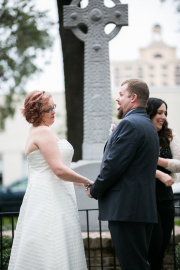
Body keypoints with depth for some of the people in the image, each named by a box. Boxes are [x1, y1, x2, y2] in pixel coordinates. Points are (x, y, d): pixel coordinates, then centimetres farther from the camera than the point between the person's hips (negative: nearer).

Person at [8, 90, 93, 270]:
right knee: (54, 255, -12)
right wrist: (87, 182, -7)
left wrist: (80, 183, 18)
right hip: (50, 200, -10)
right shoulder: (43, 132, -11)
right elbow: (59, 170, -19)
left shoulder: (37, 132, 20)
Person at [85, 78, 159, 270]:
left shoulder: (129, 124, -12)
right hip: (145, 208, 10)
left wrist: (95, 191, -2)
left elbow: (113, 165, -17)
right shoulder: (149, 126, 19)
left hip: (126, 209, -10)